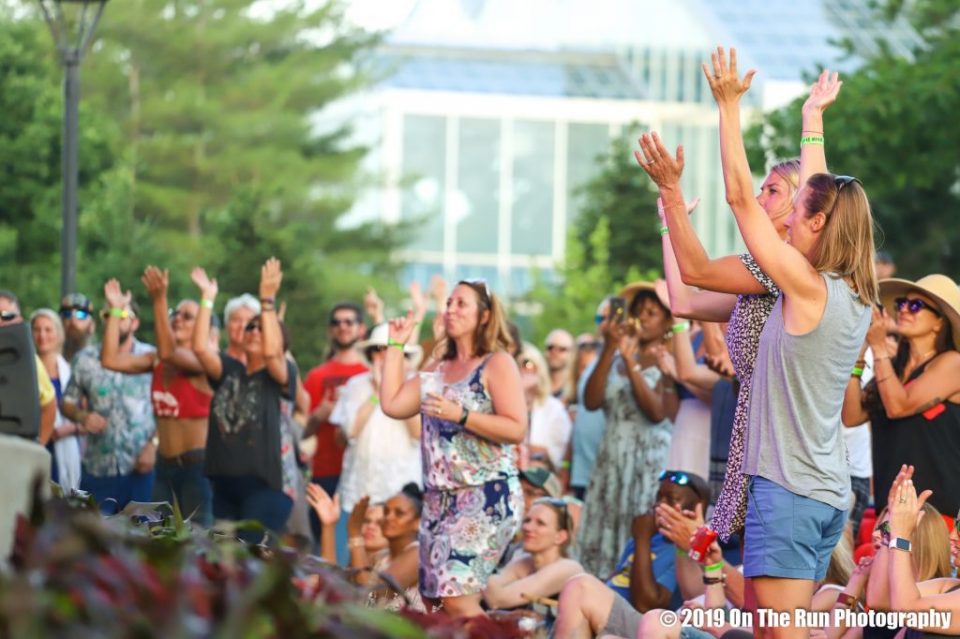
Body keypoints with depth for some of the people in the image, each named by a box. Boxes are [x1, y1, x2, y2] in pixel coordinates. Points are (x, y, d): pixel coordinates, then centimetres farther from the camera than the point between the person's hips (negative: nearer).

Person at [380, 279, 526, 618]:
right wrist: (396, 345, 12)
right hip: (439, 498, 8)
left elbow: (517, 429, -13)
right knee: (433, 602, 5)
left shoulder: (497, 363, -4)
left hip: (486, 497, -8)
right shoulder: (437, 370, 18)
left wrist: (460, 415, -19)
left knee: (458, 600, -19)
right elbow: (392, 404, 7)